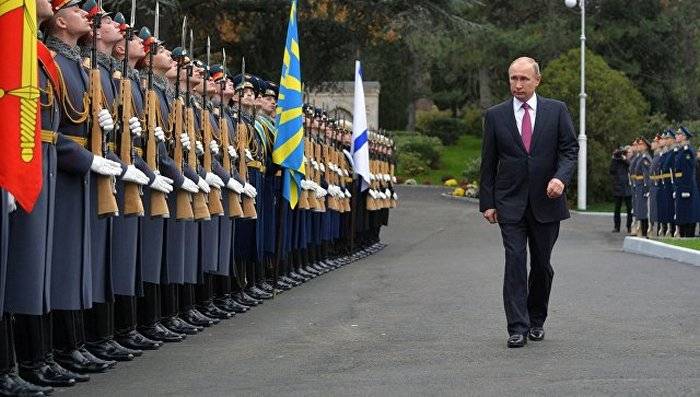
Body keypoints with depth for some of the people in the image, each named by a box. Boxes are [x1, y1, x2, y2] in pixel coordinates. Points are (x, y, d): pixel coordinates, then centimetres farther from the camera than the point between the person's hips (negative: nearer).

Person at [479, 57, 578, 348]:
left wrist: (560, 177, -18)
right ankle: (517, 328, -7)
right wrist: (487, 202, 1)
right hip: (510, 203, -1)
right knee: (515, 262, -8)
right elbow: (488, 162, 6)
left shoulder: (557, 110, 3)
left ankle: (537, 321, 26)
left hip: (546, 201, 1)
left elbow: (570, 149, 1)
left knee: (542, 264, 9)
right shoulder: (495, 115, 4)